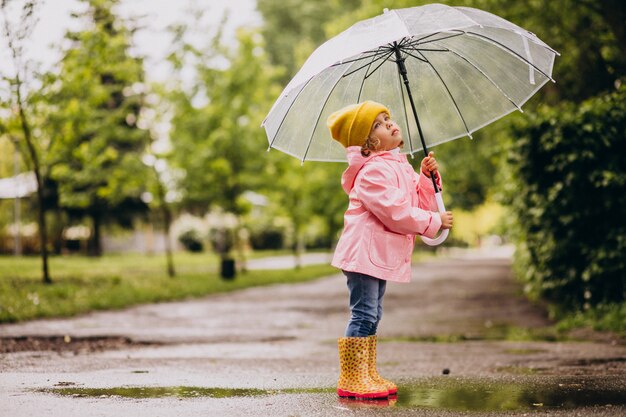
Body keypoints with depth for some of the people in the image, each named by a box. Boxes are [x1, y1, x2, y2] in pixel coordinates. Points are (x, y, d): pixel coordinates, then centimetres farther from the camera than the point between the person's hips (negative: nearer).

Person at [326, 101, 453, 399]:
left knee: (372, 316, 15)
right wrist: (435, 221, -13)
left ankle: (368, 375, 23)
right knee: (363, 314, -9)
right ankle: (350, 380, -6)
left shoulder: (401, 167, 16)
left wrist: (427, 177, 0)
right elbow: (397, 213, -22)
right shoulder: (372, 172, -16)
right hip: (364, 251, -10)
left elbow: (421, 204, 15)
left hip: (382, 254, 10)